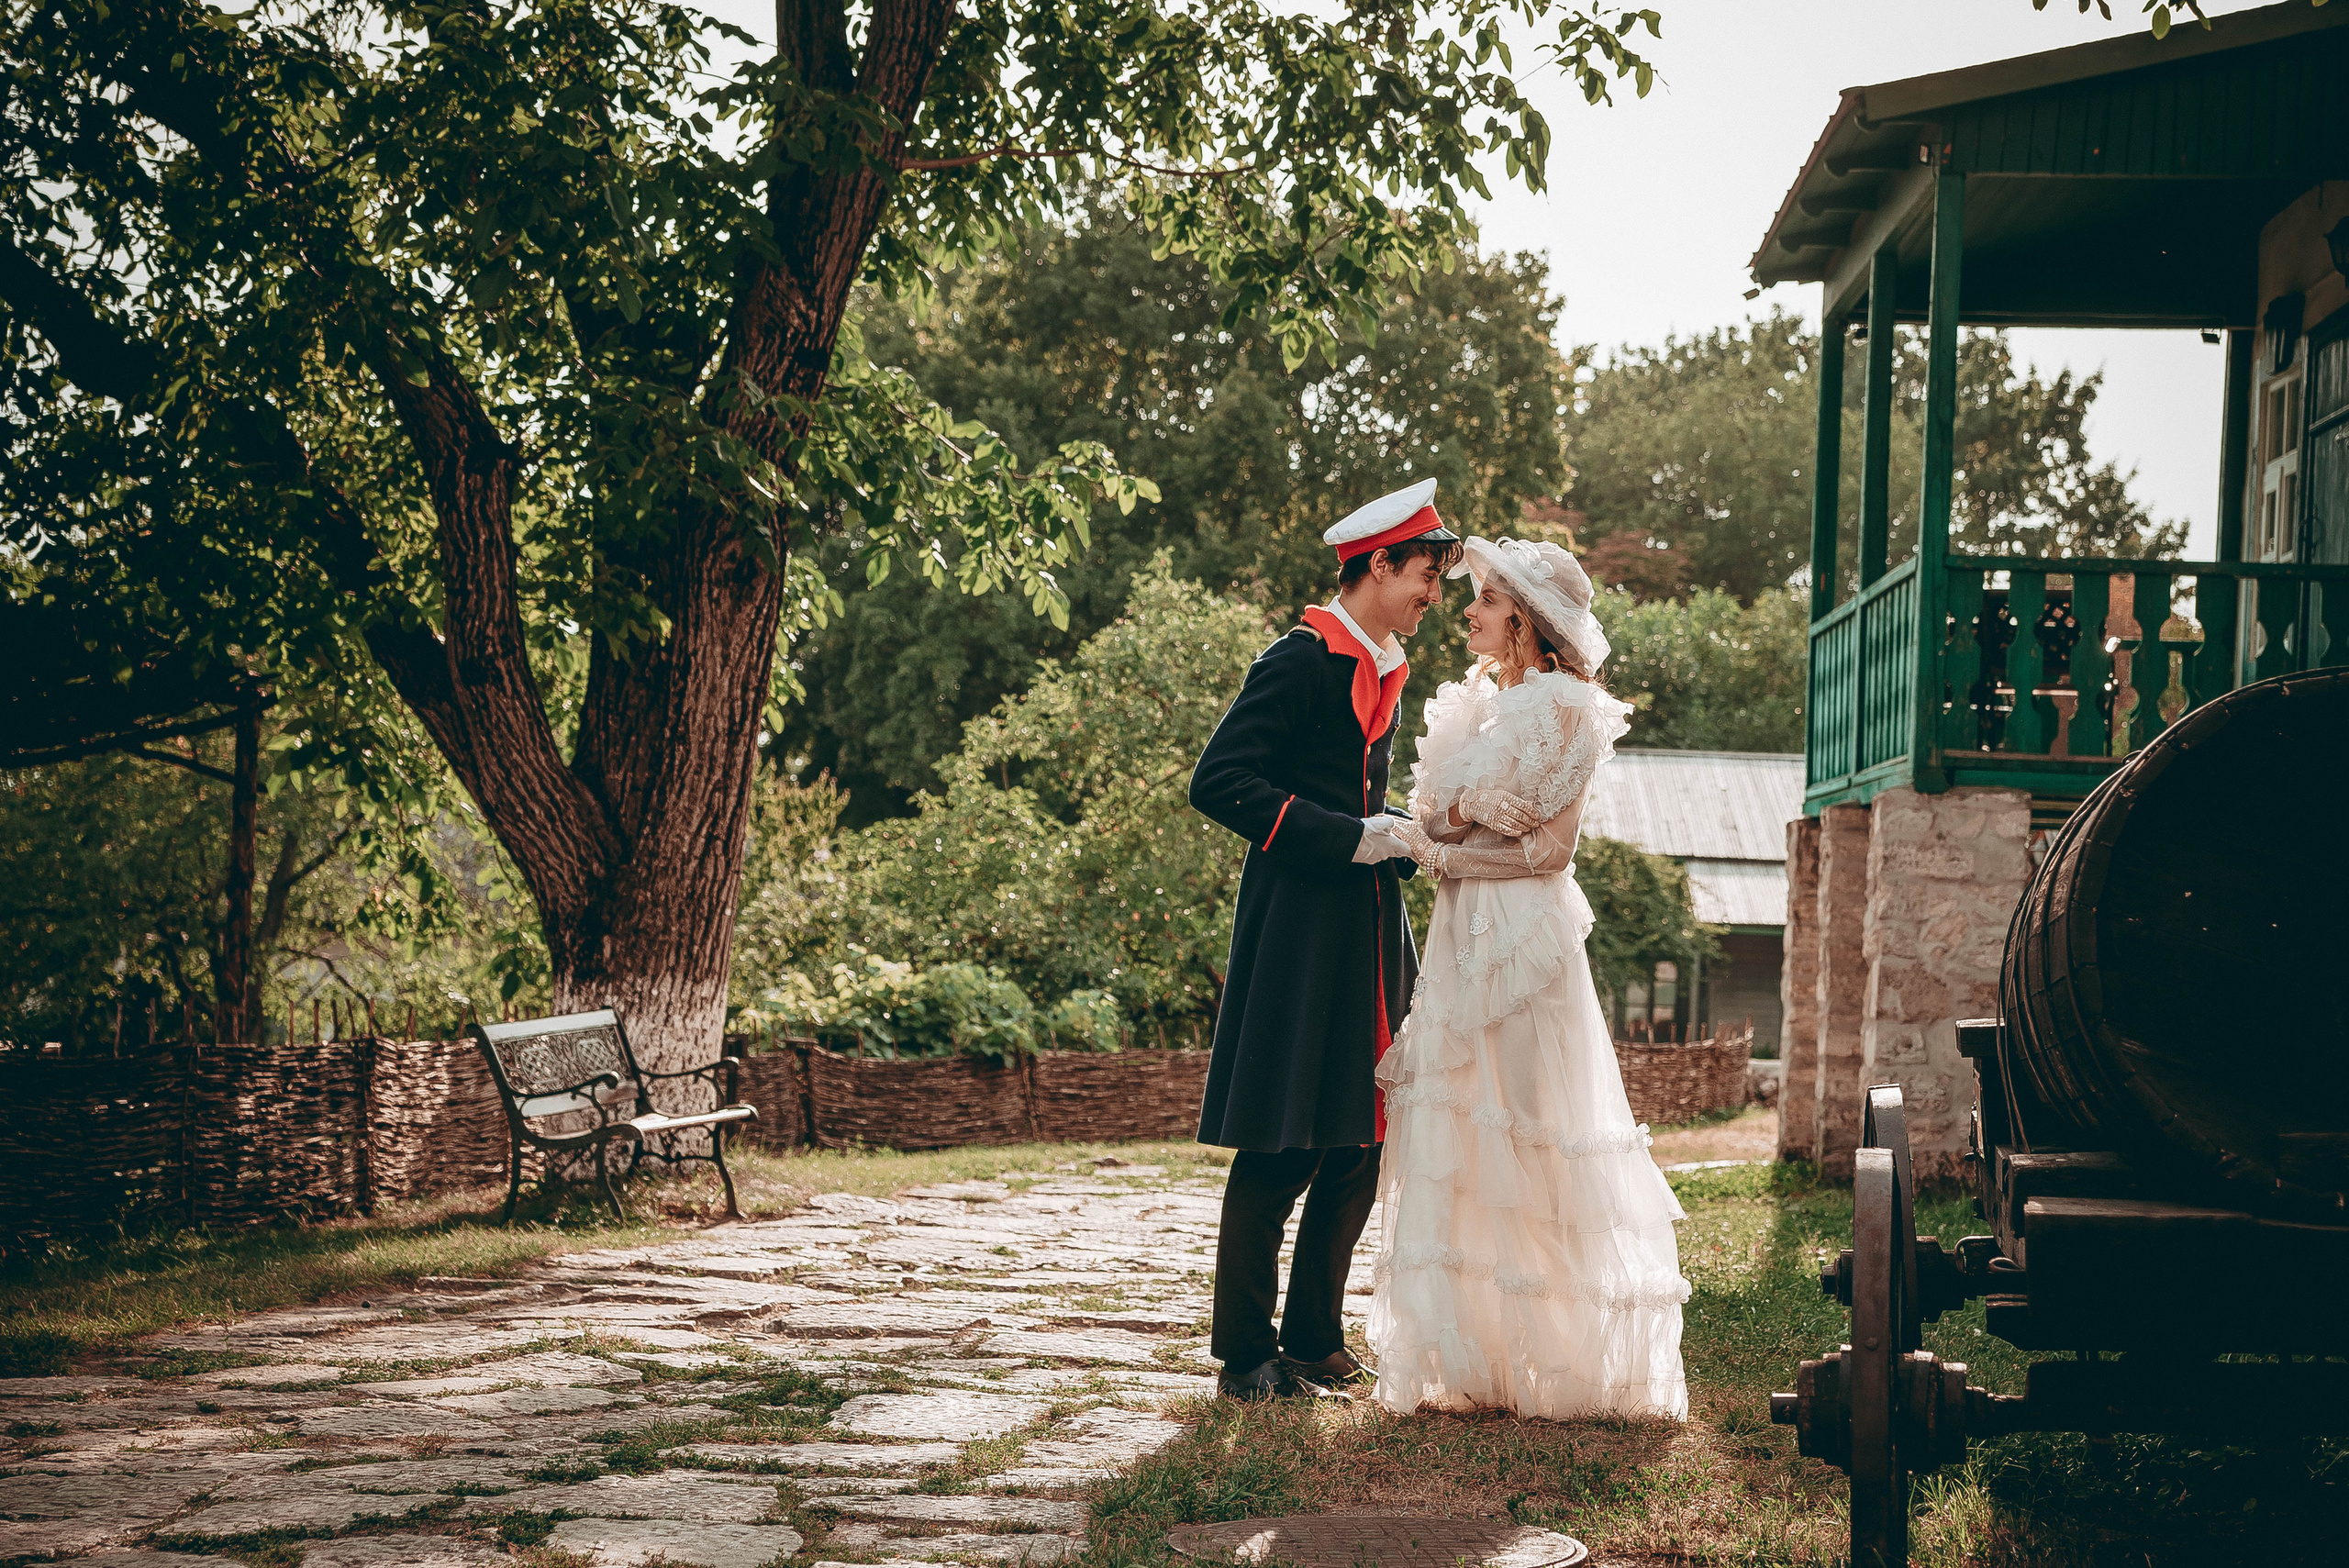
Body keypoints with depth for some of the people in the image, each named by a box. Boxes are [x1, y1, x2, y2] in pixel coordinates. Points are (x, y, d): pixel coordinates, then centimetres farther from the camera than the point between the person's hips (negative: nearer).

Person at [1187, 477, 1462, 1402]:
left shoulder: (1387, 675, 17)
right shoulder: (1303, 659, -10)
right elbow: (1218, 782, -17)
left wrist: (1409, 843, 7)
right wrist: (1348, 839, -18)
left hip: (1368, 935, 9)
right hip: (1299, 934, -8)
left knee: (1358, 1149, 9)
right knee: (1283, 1153, -4)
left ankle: (1314, 1341, 20)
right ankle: (1246, 1355, 6)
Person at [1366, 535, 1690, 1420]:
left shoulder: (1565, 708, -7)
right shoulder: (1477, 704, 16)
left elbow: (1548, 848, -10)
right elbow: (1439, 820, 12)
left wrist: (1440, 850, -7)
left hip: (1523, 938, -7)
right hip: (1464, 936, 7)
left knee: (1524, 1134, -5)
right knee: (1456, 1138, 5)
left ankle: (1561, 1362, 4)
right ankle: (1467, 1356, 10)